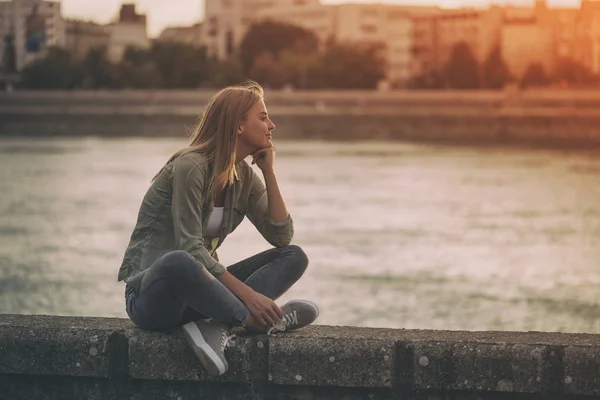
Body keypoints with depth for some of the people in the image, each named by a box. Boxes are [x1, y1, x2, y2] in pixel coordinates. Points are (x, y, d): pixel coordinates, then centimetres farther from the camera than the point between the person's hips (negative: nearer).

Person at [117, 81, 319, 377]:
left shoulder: (245, 177, 8)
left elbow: (282, 236, 3)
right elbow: (190, 248, -23)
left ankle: (220, 326, -30)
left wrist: (269, 173, -3)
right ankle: (253, 322, -24)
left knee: (294, 257, -7)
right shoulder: (191, 166, -16)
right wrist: (247, 294, -30)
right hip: (152, 294, -8)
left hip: (196, 291, 8)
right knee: (179, 262, -43)